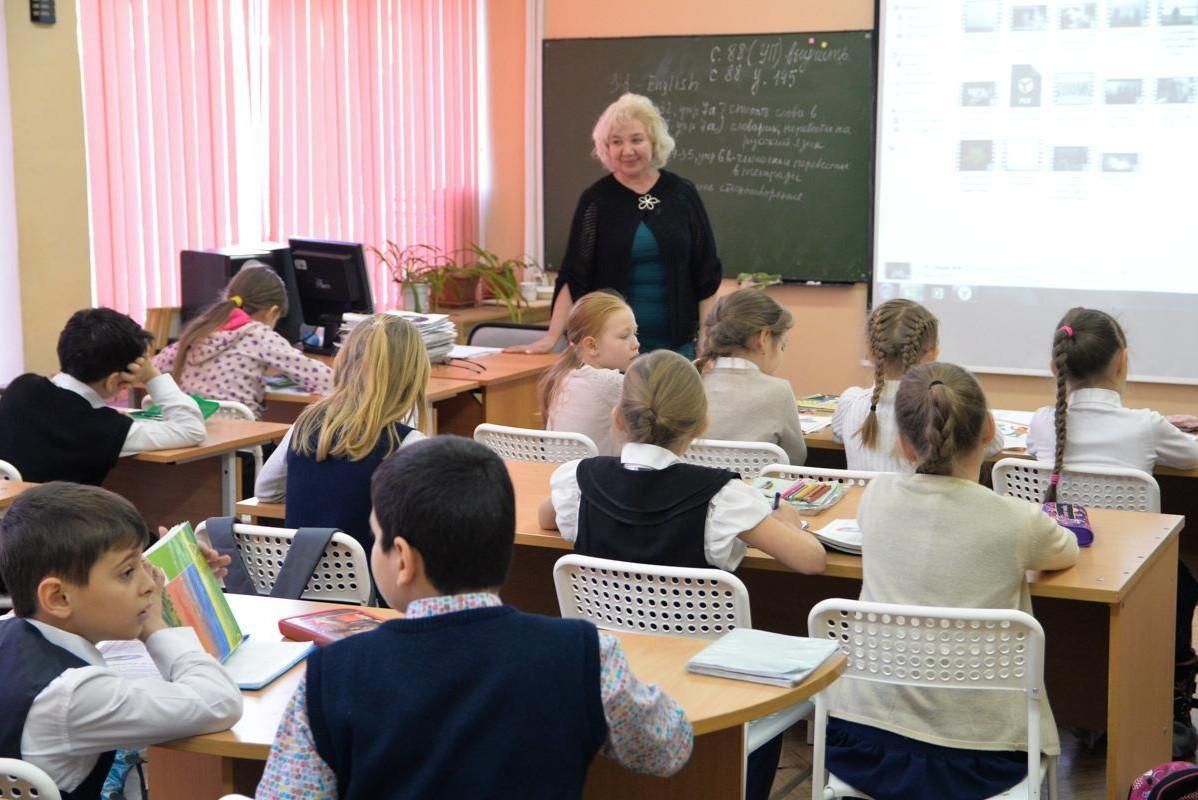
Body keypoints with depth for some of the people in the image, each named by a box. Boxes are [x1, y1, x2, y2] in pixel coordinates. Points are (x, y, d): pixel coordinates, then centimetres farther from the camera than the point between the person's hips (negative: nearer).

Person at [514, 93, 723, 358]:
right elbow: (573, 276, -1)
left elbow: (706, 272, 6)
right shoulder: (596, 199, 0)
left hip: (677, 343, 1)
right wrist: (551, 338, -9)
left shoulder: (682, 194, 3)